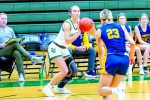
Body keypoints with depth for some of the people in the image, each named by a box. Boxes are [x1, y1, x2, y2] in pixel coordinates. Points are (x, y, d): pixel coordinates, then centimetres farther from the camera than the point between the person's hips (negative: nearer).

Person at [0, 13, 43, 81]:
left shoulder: (10, 29, 24)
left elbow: (15, 40, 22)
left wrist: (16, 41, -1)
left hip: (12, 50, 3)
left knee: (18, 54, -34)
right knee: (15, 44, -32)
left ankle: (21, 75, -46)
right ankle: (32, 59, -39)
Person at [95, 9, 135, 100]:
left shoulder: (99, 31, 11)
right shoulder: (121, 27, 13)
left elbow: (100, 51, 19)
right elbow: (132, 43, 4)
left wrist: (101, 64, 34)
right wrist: (132, 56, 21)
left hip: (112, 59, -3)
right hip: (124, 59, 3)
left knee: (101, 90, 4)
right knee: (109, 90, 18)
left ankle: (117, 90, -26)